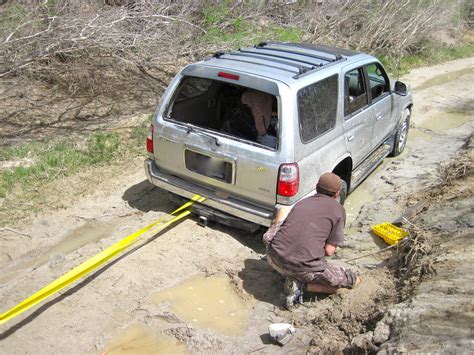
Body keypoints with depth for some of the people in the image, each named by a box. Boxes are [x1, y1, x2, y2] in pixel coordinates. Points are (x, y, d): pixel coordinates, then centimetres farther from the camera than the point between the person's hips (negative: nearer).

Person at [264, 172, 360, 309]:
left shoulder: (302, 202, 18)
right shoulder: (338, 209, 4)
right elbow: (329, 250, 1)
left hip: (274, 257, 4)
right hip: (303, 266, -4)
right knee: (350, 280, 18)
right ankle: (301, 285, -1)